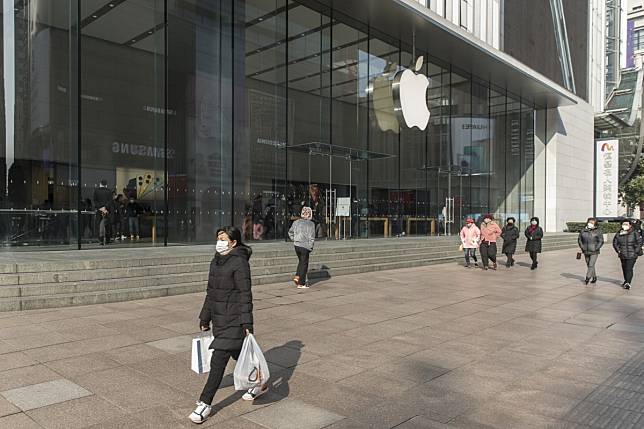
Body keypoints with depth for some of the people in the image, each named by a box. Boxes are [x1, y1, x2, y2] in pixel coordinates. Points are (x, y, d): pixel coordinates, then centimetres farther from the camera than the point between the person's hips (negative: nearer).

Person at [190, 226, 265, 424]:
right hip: (219, 319, 9)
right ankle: (259, 384, 40)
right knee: (238, 355, 20)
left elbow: (245, 295, -17)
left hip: (234, 321, -8)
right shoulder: (216, 261, 10)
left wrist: (247, 323, -19)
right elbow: (210, 292, 15)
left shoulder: (240, 262, -15)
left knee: (218, 361, -6)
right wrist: (204, 319, 16)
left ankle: (205, 404, 4)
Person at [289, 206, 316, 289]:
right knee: (304, 264, 4)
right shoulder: (311, 224, -11)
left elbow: (290, 232, 13)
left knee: (301, 261, 25)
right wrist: (310, 247, -3)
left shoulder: (296, 222, 5)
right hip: (305, 246, -5)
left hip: (297, 245, 5)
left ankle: (297, 277, 11)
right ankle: (301, 284, 8)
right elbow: (311, 237, -12)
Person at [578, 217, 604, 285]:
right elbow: (579, 240, 13)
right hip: (586, 252, 4)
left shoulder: (598, 231, -4)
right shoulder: (583, 231, 4)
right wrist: (582, 247, 2)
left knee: (591, 265, -11)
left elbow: (601, 241, -4)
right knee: (589, 265, 12)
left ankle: (587, 278, -9)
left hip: (594, 252, -4)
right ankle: (594, 278, 27)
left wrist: (596, 248, -12)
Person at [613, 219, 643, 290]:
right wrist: (618, 251, 5)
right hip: (622, 256, 5)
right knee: (624, 268, 15)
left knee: (629, 269, -12)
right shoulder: (619, 234, 4)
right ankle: (626, 281, 33)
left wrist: (636, 252, -9)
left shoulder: (635, 233, -7)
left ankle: (628, 283, -11)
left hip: (632, 255, -5)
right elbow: (615, 243, 14)